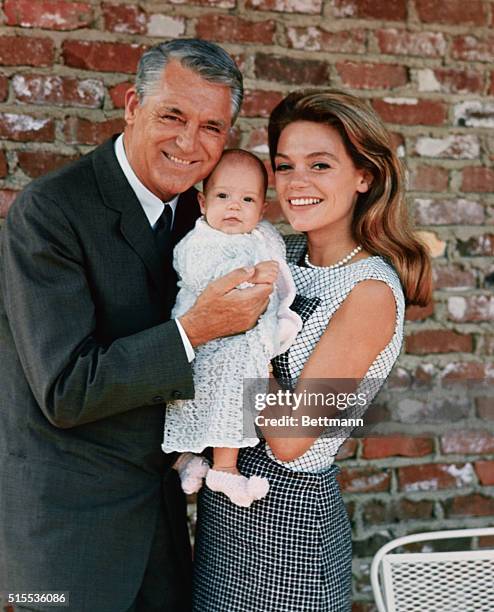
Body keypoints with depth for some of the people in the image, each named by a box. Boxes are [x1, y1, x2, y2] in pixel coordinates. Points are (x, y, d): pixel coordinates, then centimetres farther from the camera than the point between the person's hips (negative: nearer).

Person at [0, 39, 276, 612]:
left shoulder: (193, 210, 3)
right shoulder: (49, 210, -20)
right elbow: (66, 392, -24)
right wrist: (195, 329, -28)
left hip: (158, 495, 7)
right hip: (68, 515, -7)